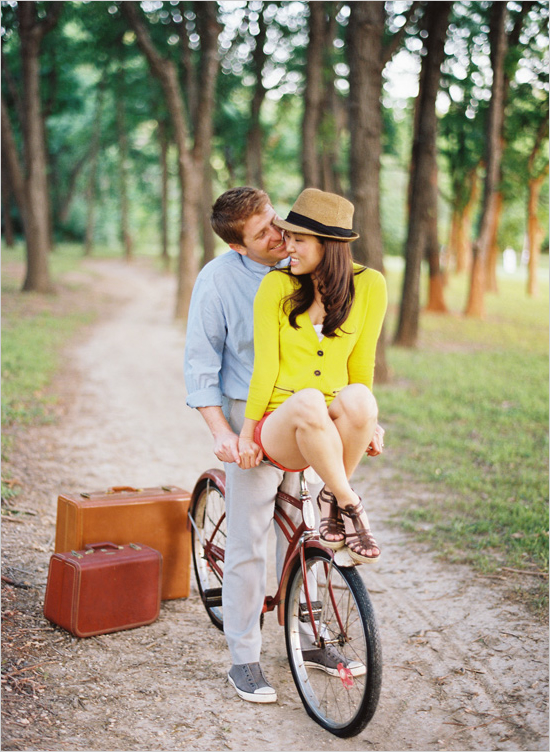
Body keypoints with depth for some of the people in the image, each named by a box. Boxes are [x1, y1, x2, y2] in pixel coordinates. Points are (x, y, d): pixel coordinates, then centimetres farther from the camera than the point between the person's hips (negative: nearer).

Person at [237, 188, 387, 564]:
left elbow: (361, 364, 7)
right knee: (307, 402, -37)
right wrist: (246, 433, -1)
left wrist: (366, 421, 5)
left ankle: (332, 499, -10)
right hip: (280, 428, -1)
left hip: (335, 428, 2)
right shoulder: (276, 285, -4)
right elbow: (265, 367, -3)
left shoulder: (369, 285, -1)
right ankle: (350, 504, -17)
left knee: (357, 398, -34)